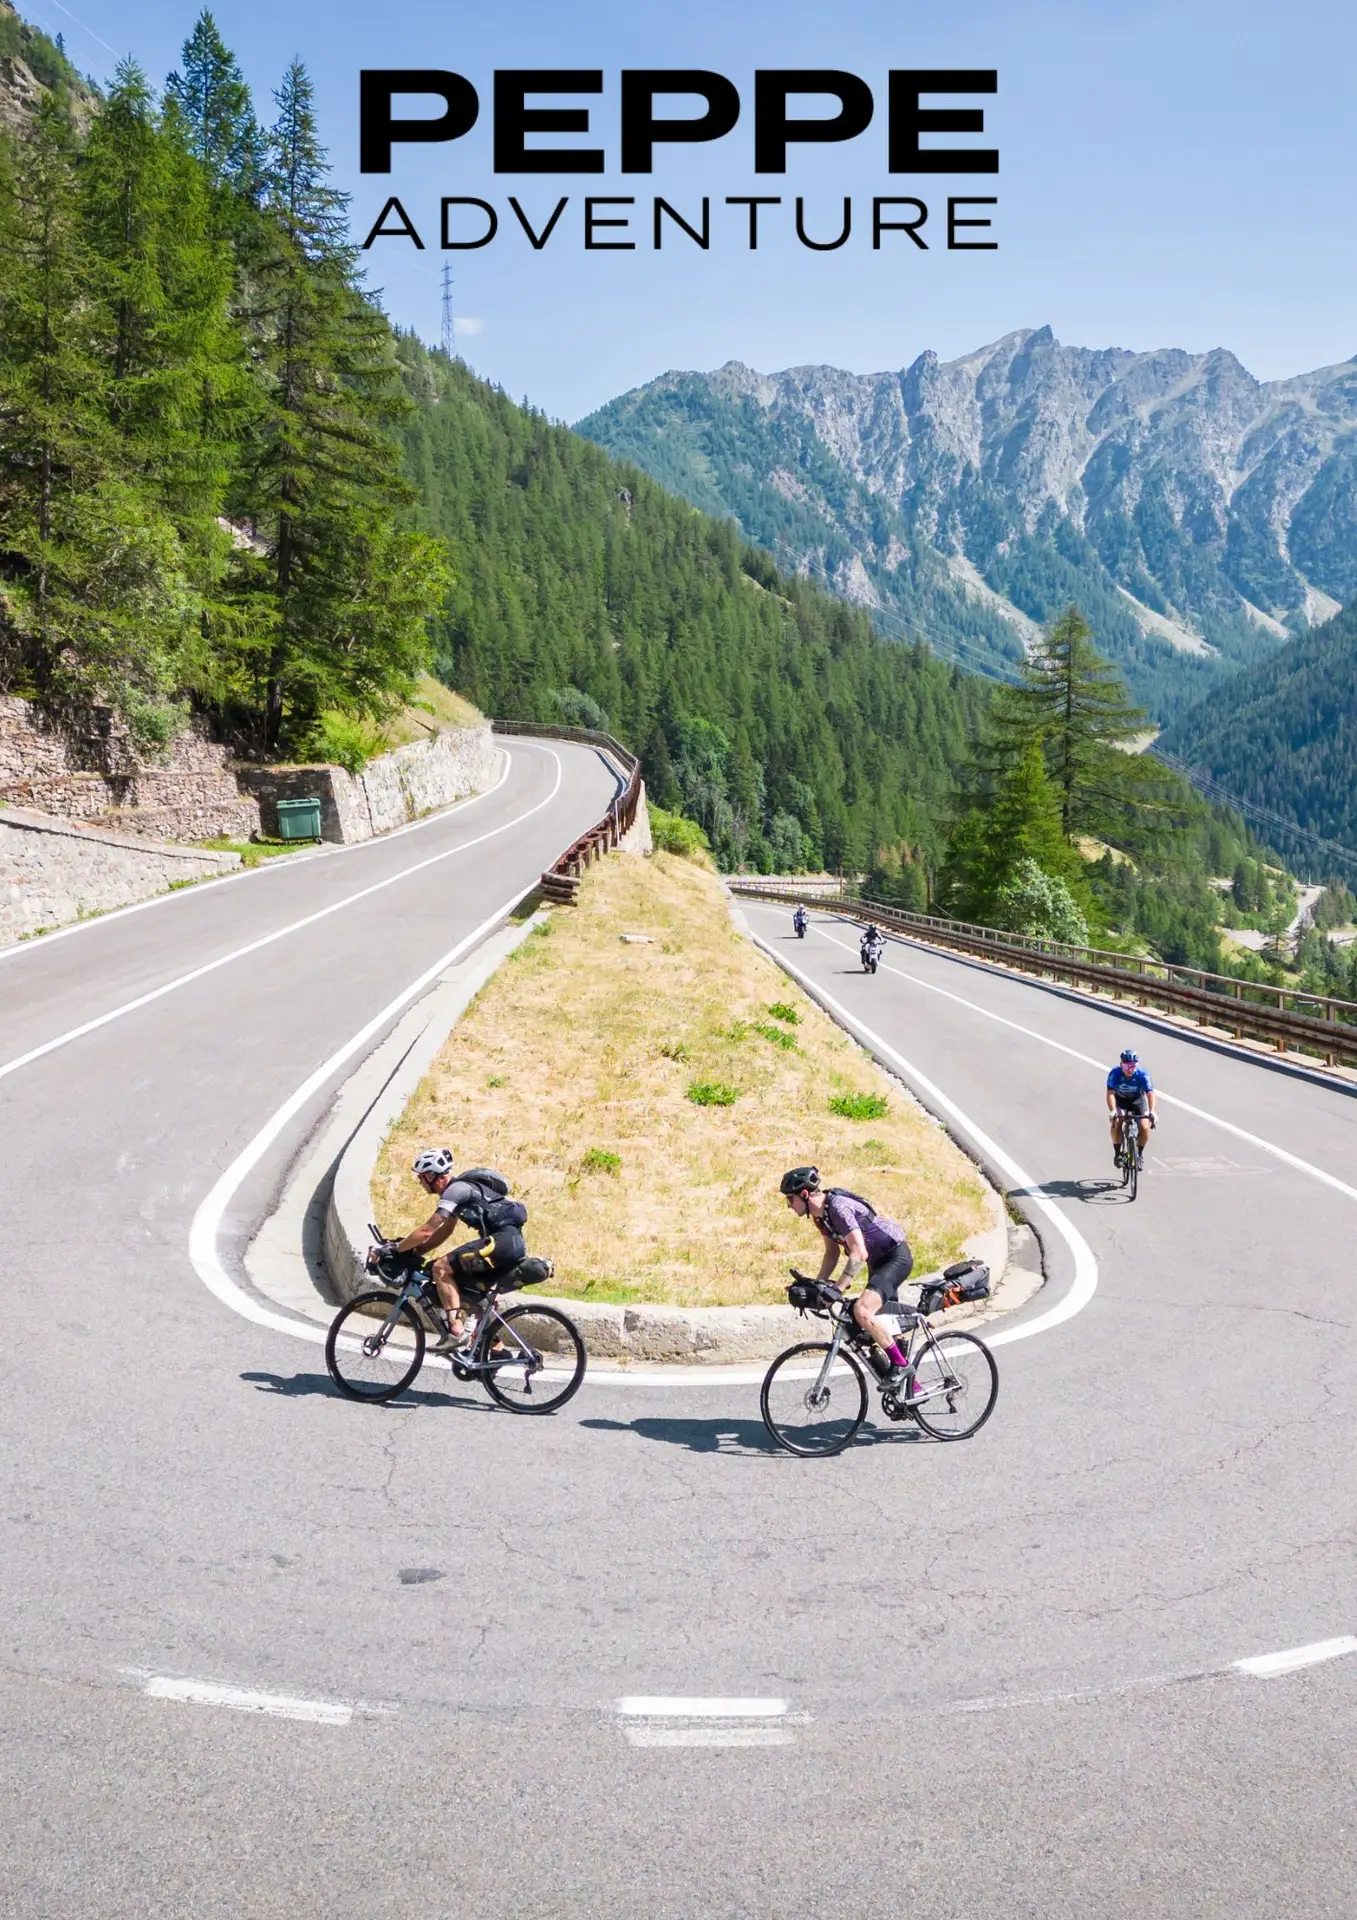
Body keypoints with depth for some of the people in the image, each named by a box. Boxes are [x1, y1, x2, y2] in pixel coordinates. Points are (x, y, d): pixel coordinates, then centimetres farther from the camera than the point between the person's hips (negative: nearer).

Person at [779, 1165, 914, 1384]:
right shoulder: (819, 1214, 1)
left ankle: (900, 1365, -11)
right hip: (879, 1260, 10)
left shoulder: (838, 1206, -27)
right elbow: (832, 1252, 11)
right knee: (883, 1321, 16)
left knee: (862, 1311, -26)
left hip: (896, 1256, -10)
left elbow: (859, 1253, -32)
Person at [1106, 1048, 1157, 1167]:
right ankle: (1117, 1153, -5)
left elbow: (1150, 1093, -36)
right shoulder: (1115, 1073, -29)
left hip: (1138, 1101, 0)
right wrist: (1112, 1111, -52)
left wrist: (1152, 1112, -51)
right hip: (1120, 1100, 0)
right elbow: (1111, 1093, -35)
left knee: (1144, 1127, -19)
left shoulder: (1142, 1074, -29)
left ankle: (1139, 1154, 8)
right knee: (1116, 1124, -26)